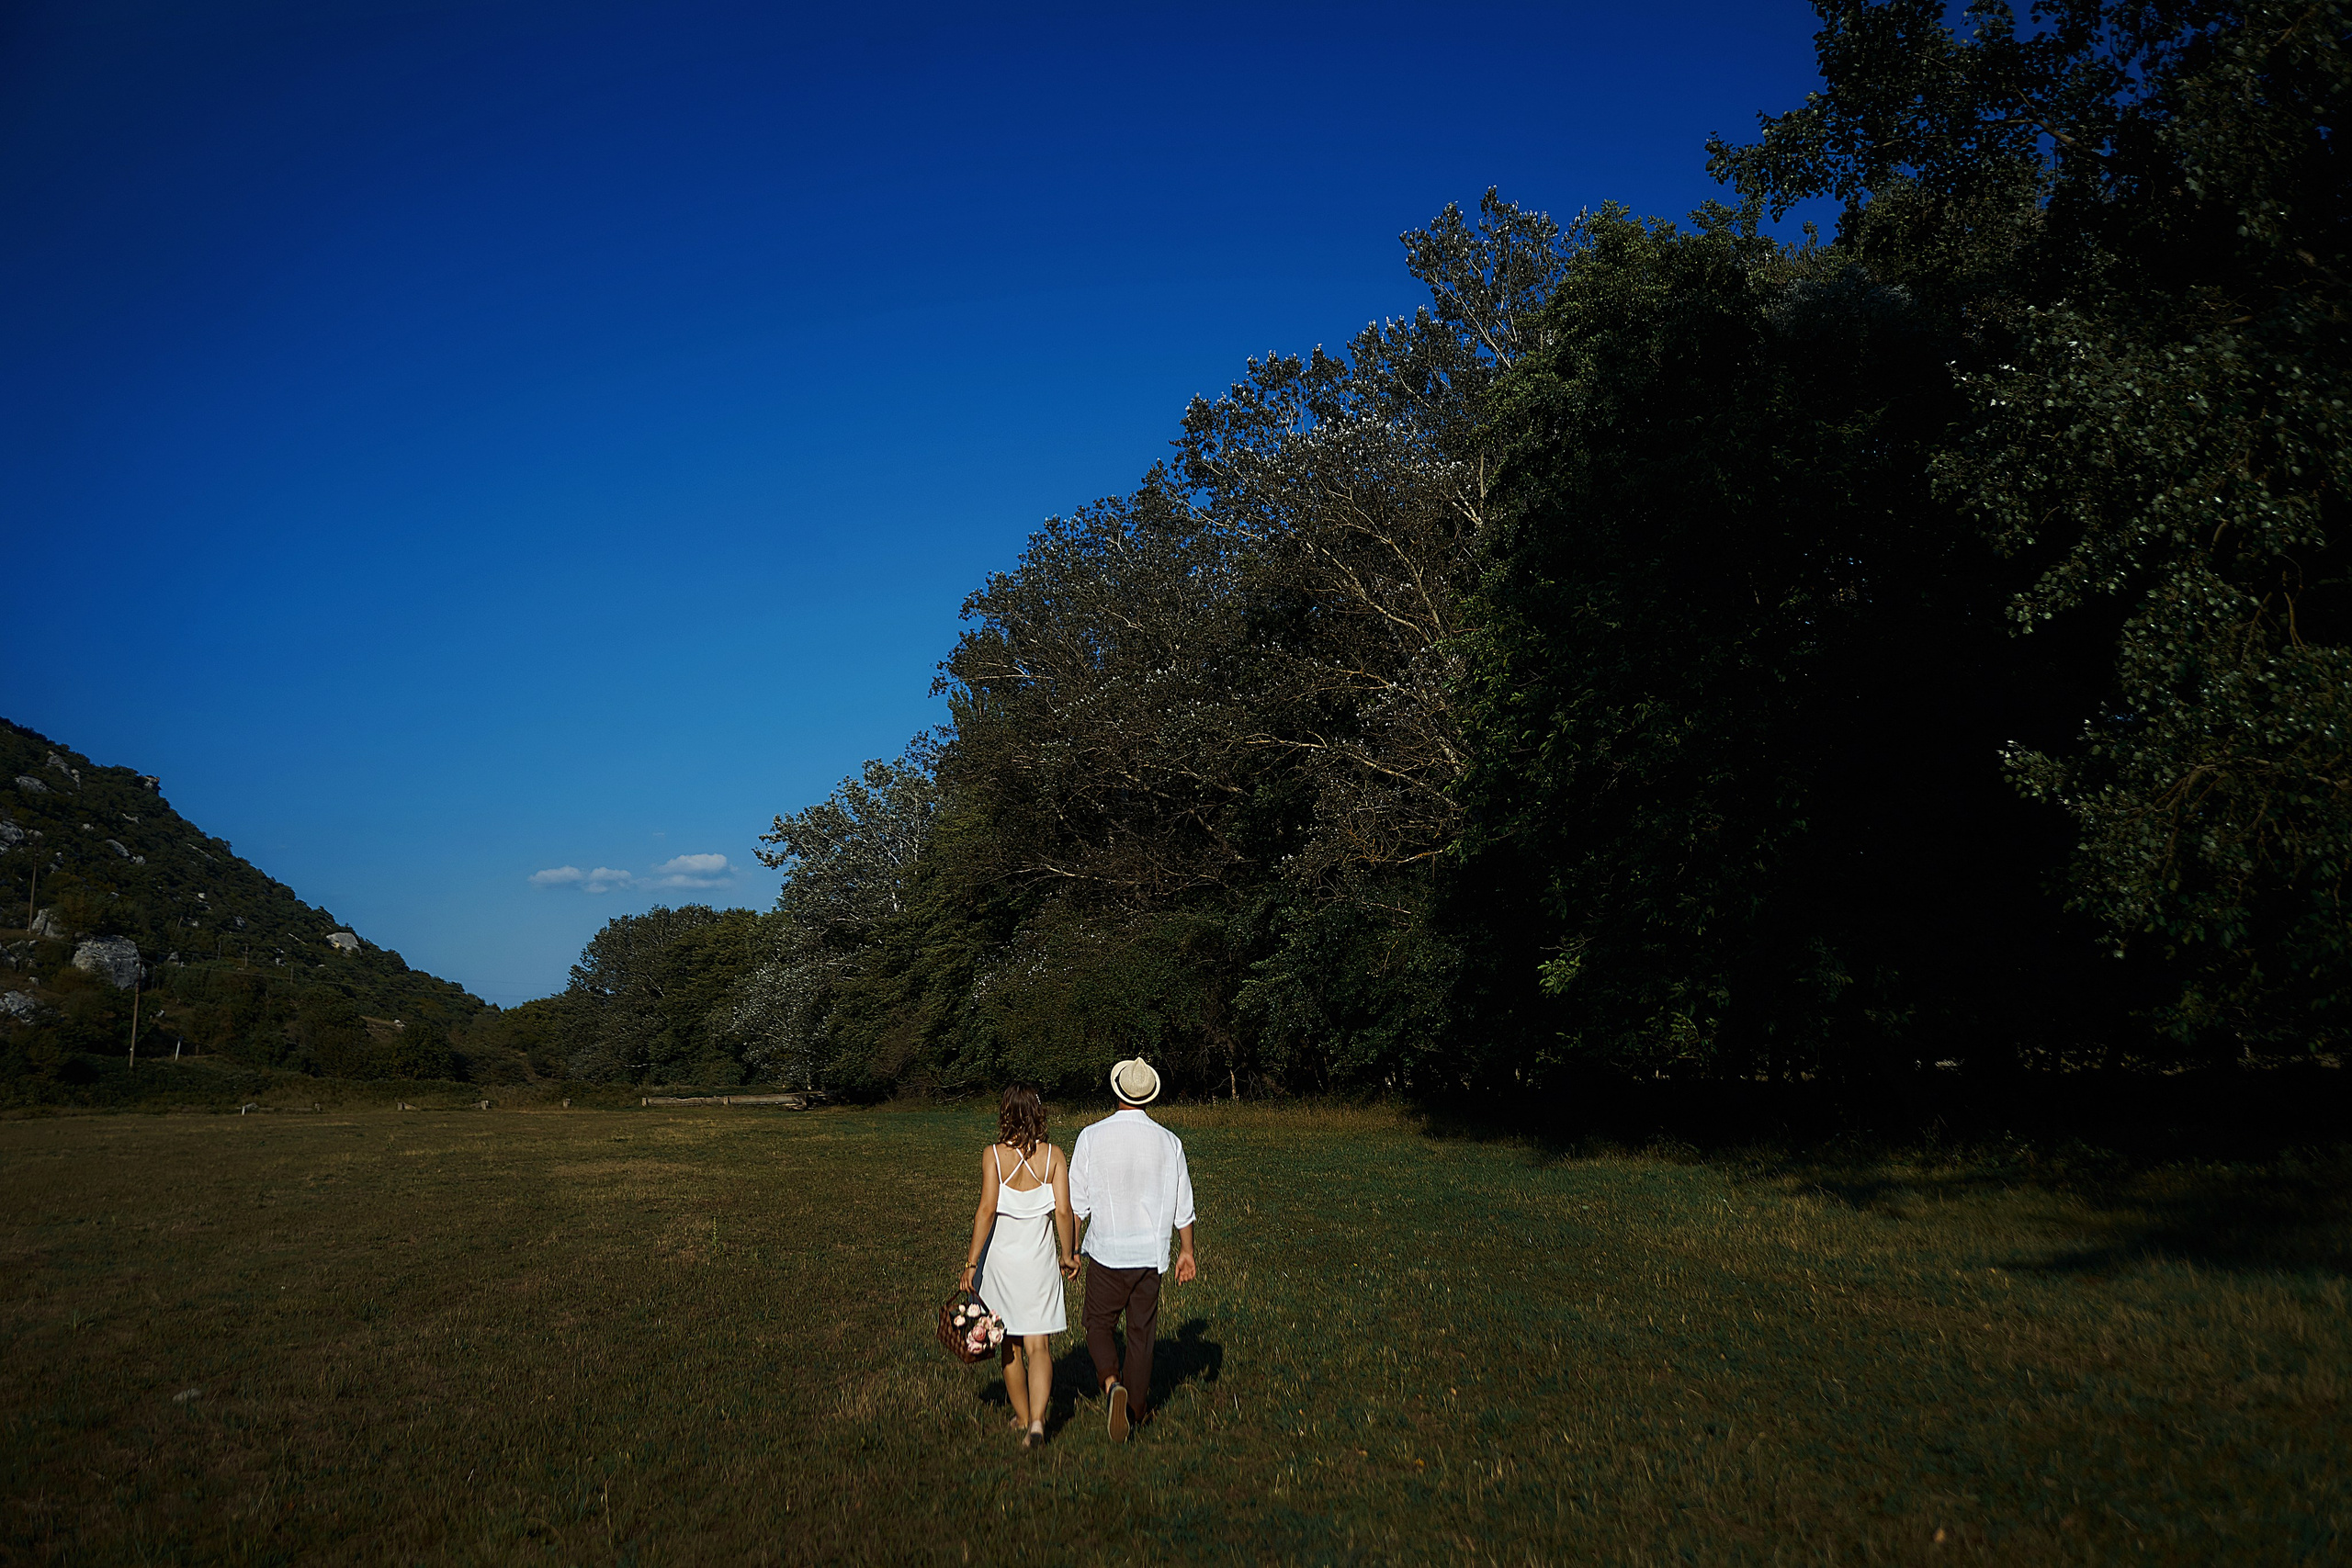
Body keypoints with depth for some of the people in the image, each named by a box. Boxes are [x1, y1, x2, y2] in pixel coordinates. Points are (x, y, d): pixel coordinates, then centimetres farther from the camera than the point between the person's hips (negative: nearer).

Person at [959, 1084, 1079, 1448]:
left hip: (1001, 1259, 0)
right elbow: (1064, 1211, -6)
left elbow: (986, 1210, -13)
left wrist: (971, 1262, -8)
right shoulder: (1053, 1156, -4)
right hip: (1040, 1261, 0)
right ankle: (1037, 1421, -15)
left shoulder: (993, 1155, -9)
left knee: (1010, 1346, 17)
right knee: (1038, 1346, 2)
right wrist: (1068, 1255, 8)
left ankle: (1022, 1416, 30)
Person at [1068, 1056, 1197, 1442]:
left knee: (1099, 1326, 13)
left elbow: (1076, 1203, -4)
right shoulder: (1169, 1142, -3)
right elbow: (1182, 1207, 3)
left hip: (1105, 1251, -2)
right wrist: (1187, 1251, 15)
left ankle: (1112, 1385, -11)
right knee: (1141, 1332, 14)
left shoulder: (1091, 1137, -8)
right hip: (1151, 1253, 2)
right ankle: (1135, 1411, 22)